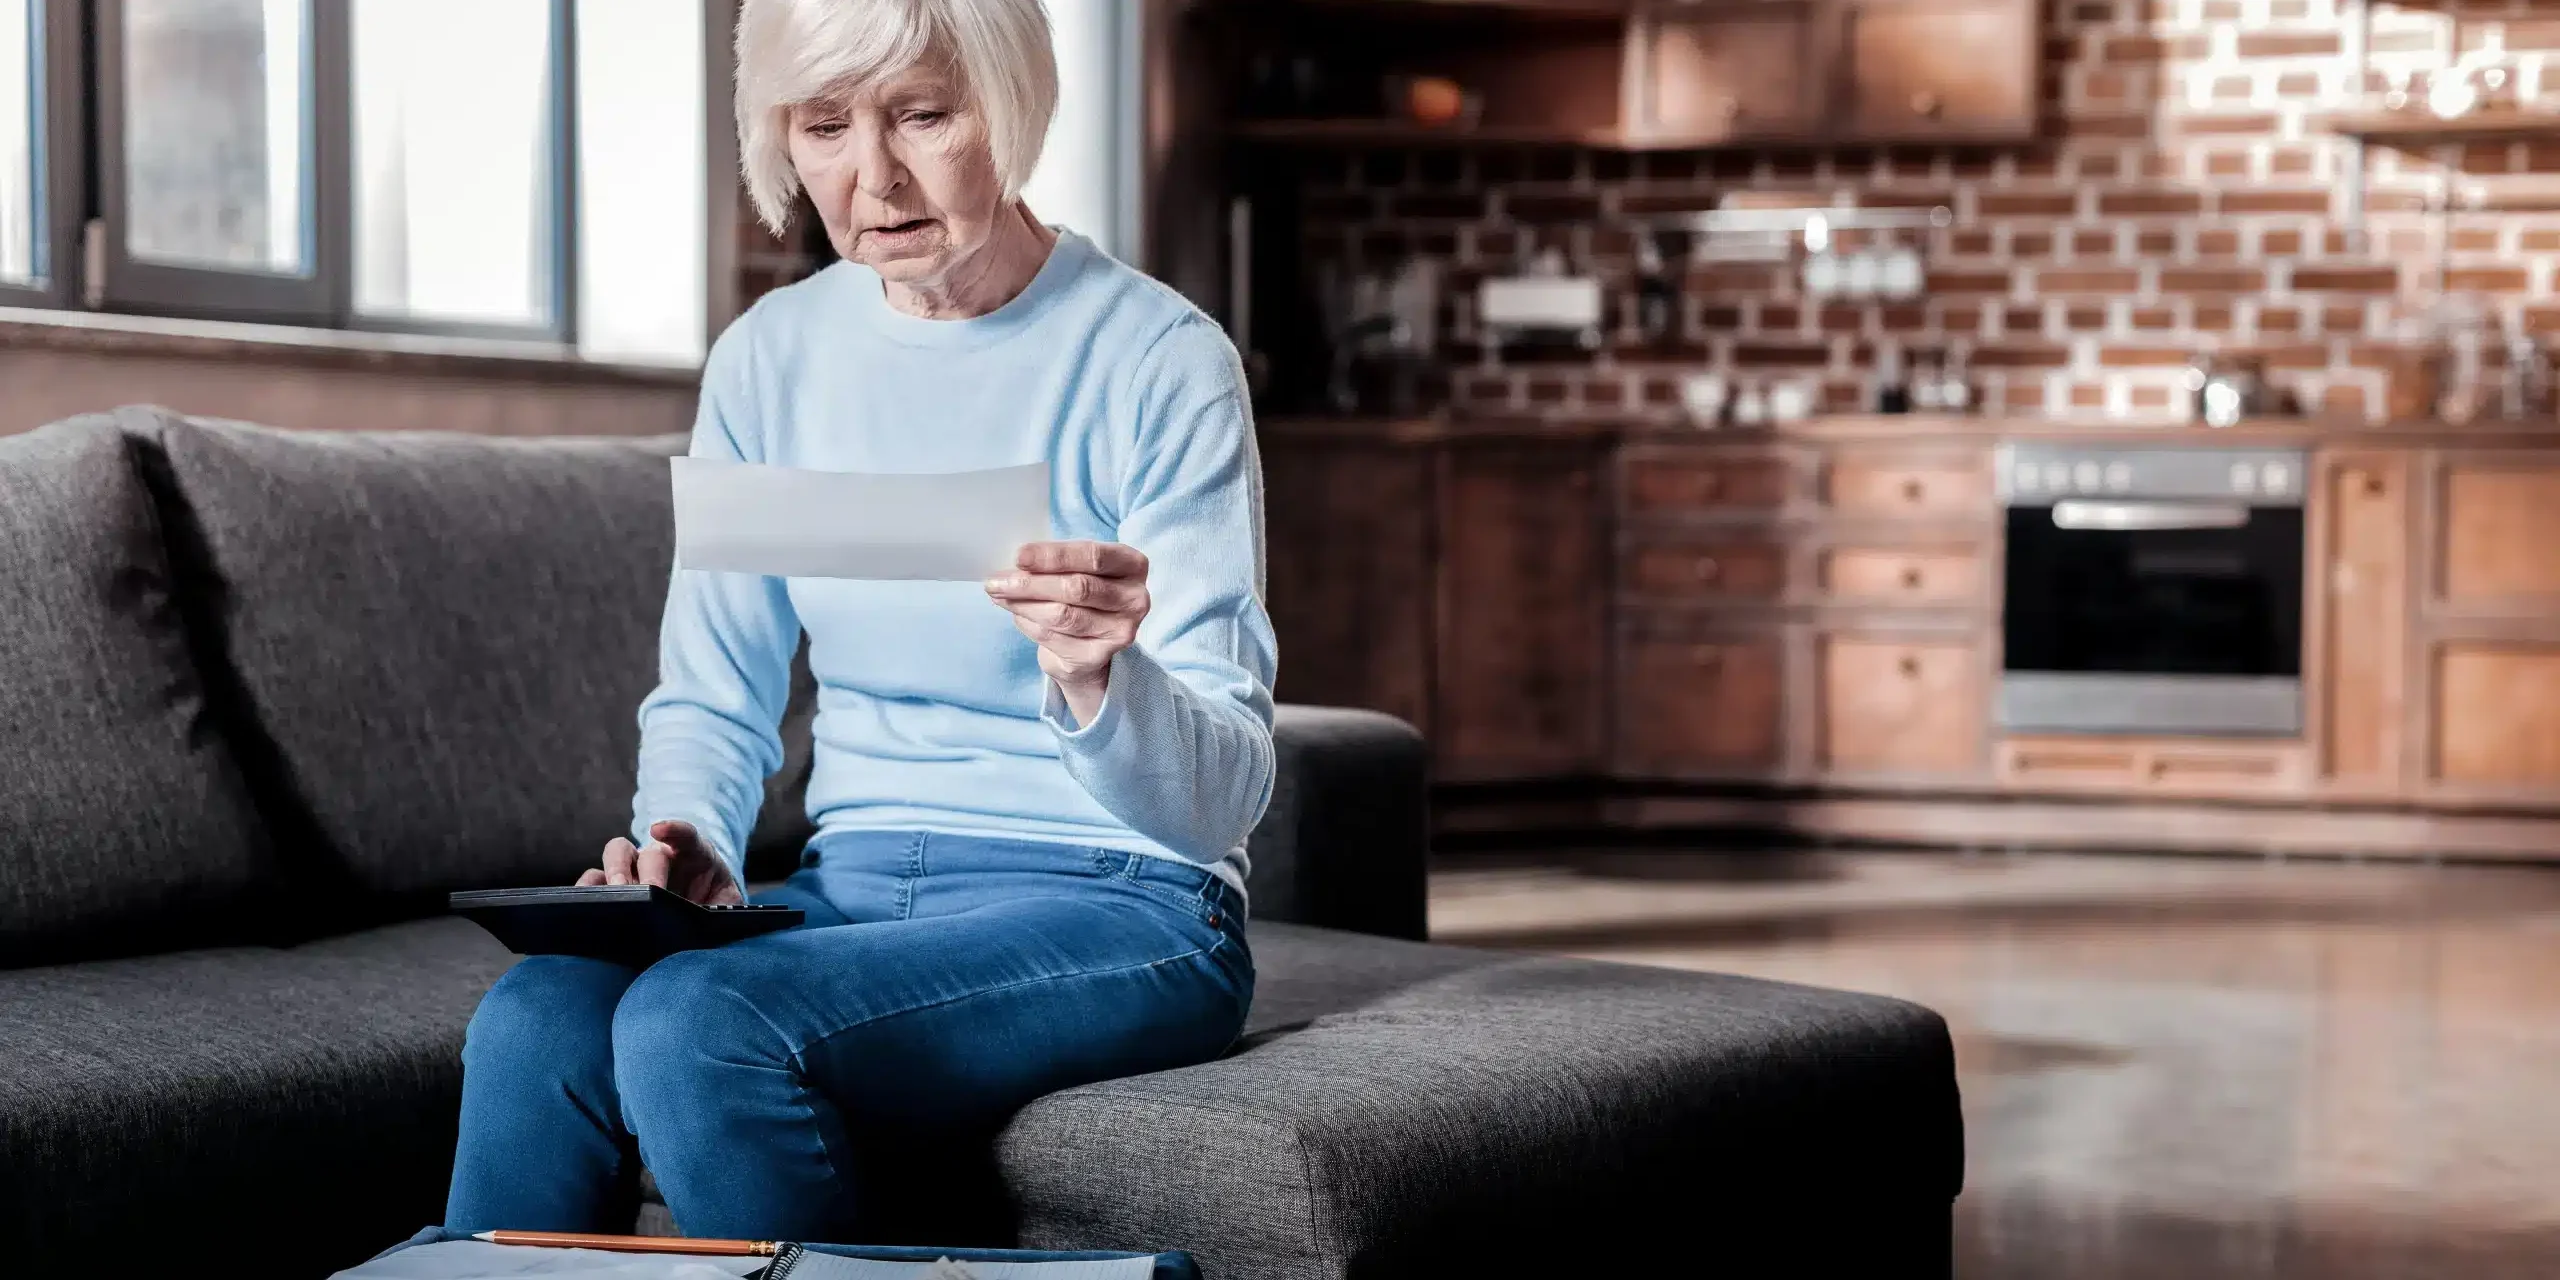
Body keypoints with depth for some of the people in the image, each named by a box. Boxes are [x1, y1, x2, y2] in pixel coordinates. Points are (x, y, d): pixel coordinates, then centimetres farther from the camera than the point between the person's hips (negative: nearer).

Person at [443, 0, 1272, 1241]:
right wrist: (688, 847, -9)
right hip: (853, 888, 4)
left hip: (1119, 910, -4)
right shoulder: (770, 358, 7)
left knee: (695, 1022, -30)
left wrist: (1097, 677, -33)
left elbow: (1222, 797, -11)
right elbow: (710, 701, 13)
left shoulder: (1158, 361, -9)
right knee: (532, 1021, -27)